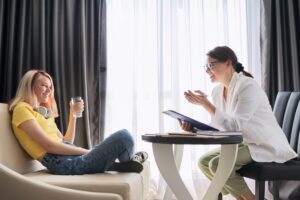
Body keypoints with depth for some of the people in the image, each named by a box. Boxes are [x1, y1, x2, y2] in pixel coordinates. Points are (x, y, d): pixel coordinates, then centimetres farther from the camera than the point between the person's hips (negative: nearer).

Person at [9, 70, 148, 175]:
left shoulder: (44, 111, 24)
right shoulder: (22, 109, -2)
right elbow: (49, 145, -14)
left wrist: (73, 113, 14)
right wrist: (87, 152, -12)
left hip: (72, 157, 10)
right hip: (64, 163, -10)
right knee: (123, 136, -15)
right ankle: (127, 164, 12)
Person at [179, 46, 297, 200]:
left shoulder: (248, 86, -21)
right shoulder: (217, 91, 3)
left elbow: (234, 126, -28)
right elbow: (218, 126, 4)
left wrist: (205, 104, -30)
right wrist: (193, 128, -13)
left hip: (266, 145, -8)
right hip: (243, 143, 8)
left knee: (218, 164, -24)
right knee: (204, 162, -4)